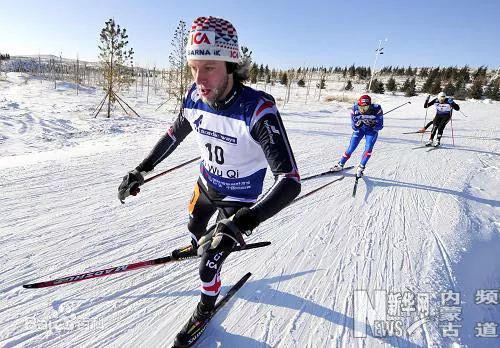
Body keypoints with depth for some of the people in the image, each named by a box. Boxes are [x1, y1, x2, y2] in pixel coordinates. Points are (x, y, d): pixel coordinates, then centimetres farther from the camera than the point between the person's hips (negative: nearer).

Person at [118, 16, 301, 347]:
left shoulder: (258, 109, -37)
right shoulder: (194, 98, -18)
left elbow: (290, 181, -41)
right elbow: (174, 135, 3)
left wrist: (242, 223, -53)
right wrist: (140, 170, 1)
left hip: (240, 198, -5)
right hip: (207, 183, 6)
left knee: (208, 264, 0)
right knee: (195, 225, 31)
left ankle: (207, 305, 35)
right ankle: (197, 246, 70)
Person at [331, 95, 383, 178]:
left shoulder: (377, 109, -31)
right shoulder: (355, 110, -27)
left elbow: (380, 126, -23)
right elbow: (353, 126, -20)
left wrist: (373, 125, -43)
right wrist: (357, 125, -43)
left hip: (372, 129, -1)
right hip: (359, 128, 1)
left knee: (368, 148, -19)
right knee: (351, 148, -4)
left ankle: (360, 168, -4)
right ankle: (340, 165, 14)